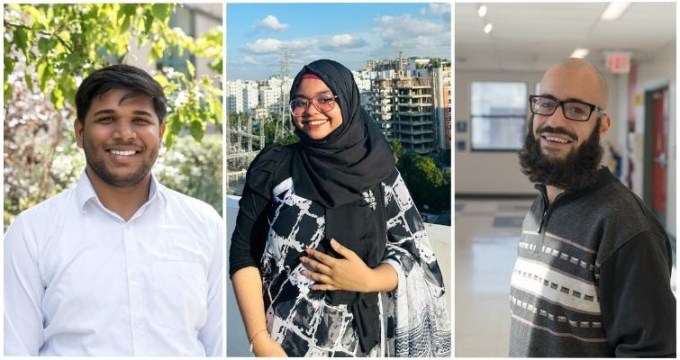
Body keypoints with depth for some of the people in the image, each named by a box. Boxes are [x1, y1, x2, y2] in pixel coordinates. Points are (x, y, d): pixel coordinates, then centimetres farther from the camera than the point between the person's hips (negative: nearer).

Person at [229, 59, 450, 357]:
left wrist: (370, 280, -18)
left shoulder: (379, 172, -1)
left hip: (363, 338, 2)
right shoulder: (273, 167, -4)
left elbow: (415, 254, 0)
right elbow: (243, 252, -6)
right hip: (286, 338, -1)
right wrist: (260, 341, -14)